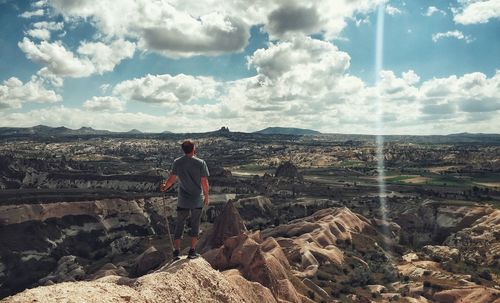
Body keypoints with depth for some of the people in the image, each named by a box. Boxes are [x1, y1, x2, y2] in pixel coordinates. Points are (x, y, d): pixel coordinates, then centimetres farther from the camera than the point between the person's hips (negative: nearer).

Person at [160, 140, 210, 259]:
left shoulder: (177, 162, -5)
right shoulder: (200, 163, -12)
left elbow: (172, 179, -1)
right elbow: (204, 182, -10)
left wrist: (165, 187, 19)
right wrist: (206, 196, 3)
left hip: (183, 200, 2)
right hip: (197, 200, -1)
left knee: (179, 224, 15)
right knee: (195, 225, 13)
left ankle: (176, 251, 17)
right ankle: (192, 251, 17)